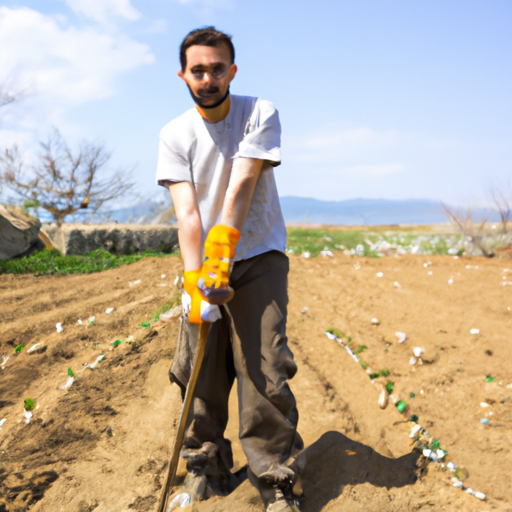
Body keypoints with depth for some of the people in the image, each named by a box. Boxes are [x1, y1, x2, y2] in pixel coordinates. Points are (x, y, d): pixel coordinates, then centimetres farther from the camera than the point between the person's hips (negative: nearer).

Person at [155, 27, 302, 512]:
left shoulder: (260, 113, -5)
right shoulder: (174, 135, 1)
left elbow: (240, 189, -16)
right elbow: (186, 211, -11)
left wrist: (221, 260, -24)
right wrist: (194, 278, -22)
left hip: (258, 259, -2)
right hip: (204, 261, 3)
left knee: (264, 371, -10)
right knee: (199, 371, 2)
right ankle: (206, 472, 19)